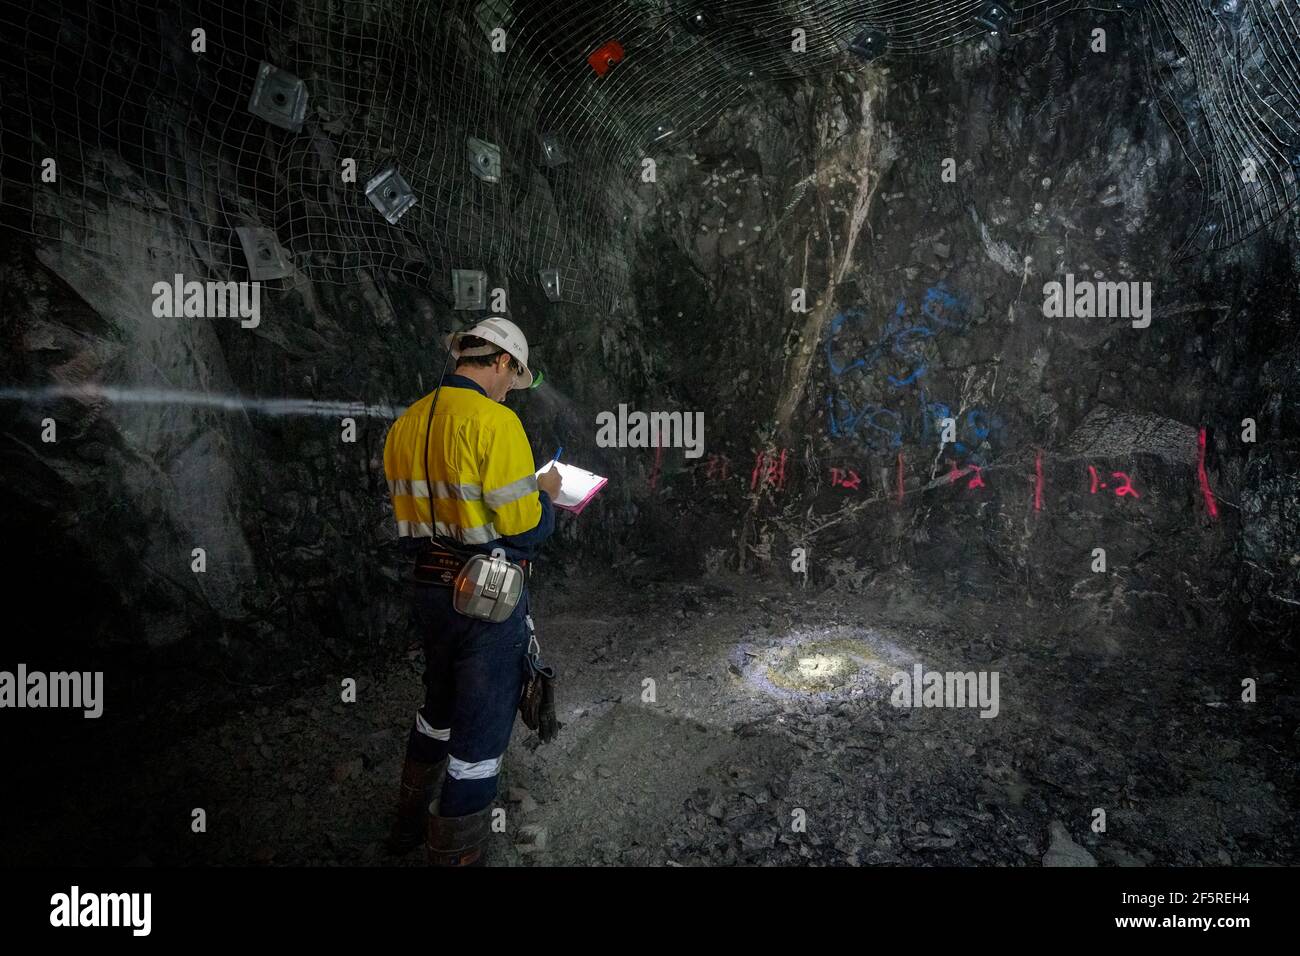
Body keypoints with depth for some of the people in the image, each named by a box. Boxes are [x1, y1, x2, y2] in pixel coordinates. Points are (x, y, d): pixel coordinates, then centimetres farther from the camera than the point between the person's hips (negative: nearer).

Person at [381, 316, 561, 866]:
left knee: (440, 710, 27)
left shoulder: (405, 425, 5)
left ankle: (411, 824, 44)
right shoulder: (494, 422, -18)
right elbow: (525, 529, -19)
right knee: (479, 735, 6)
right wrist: (545, 493, 2)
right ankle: (454, 853, 19)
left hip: (430, 590, 8)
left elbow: (412, 518, 11)